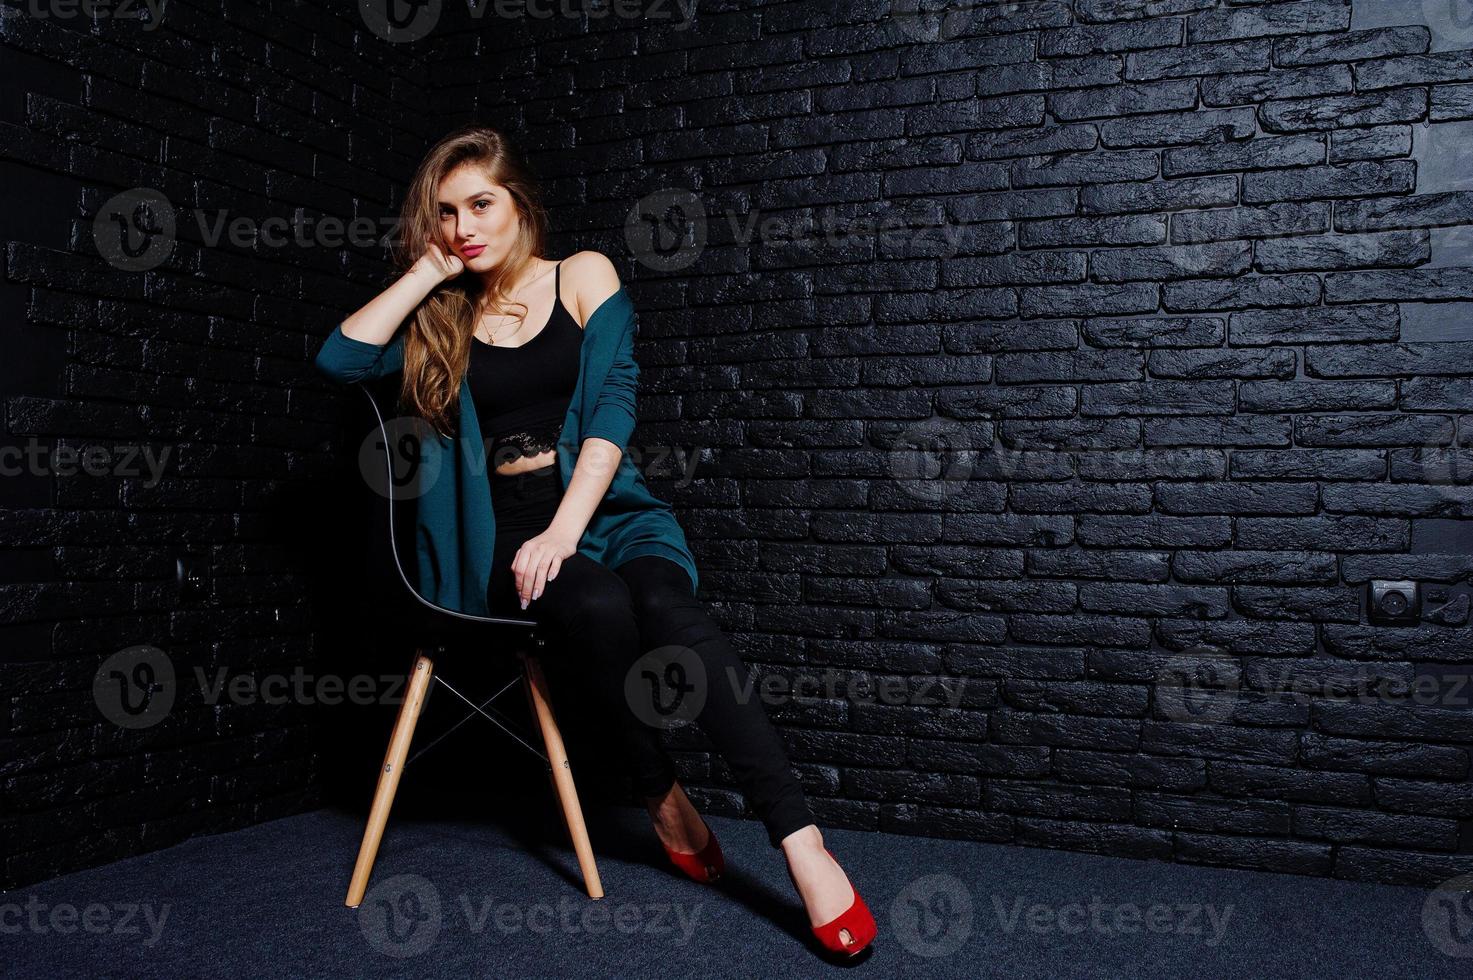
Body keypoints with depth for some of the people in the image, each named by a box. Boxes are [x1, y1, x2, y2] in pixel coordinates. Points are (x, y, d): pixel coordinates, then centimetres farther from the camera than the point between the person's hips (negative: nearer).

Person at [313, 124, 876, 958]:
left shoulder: (583, 276, 7)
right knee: (603, 608, -33)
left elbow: (612, 407, -5)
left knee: (670, 610, -34)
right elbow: (340, 359, -2)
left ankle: (802, 843, -38)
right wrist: (428, 271, 2)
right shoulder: (441, 317, 15)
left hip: (607, 506, -1)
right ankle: (665, 799, -11)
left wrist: (565, 530, -16)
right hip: (509, 529, 1)